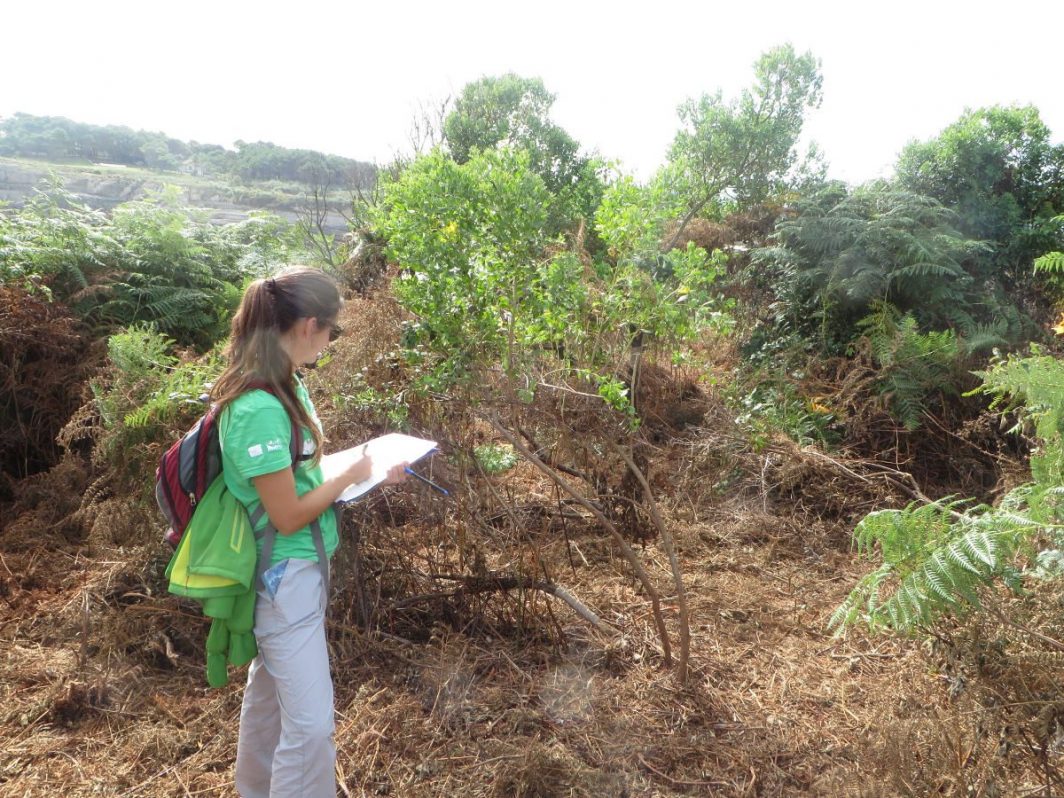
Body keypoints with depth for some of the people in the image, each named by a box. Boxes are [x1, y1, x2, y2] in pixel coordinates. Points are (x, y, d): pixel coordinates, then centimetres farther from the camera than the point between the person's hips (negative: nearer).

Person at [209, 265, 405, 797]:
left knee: (269, 687, 27)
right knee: (311, 723, 0)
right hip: (286, 577, -10)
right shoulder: (260, 409, -29)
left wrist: (360, 464, 1)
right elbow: (289, 515, -23)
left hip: (293, 569, 10)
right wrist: (354, 474, -12)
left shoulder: (284, 386, 1)